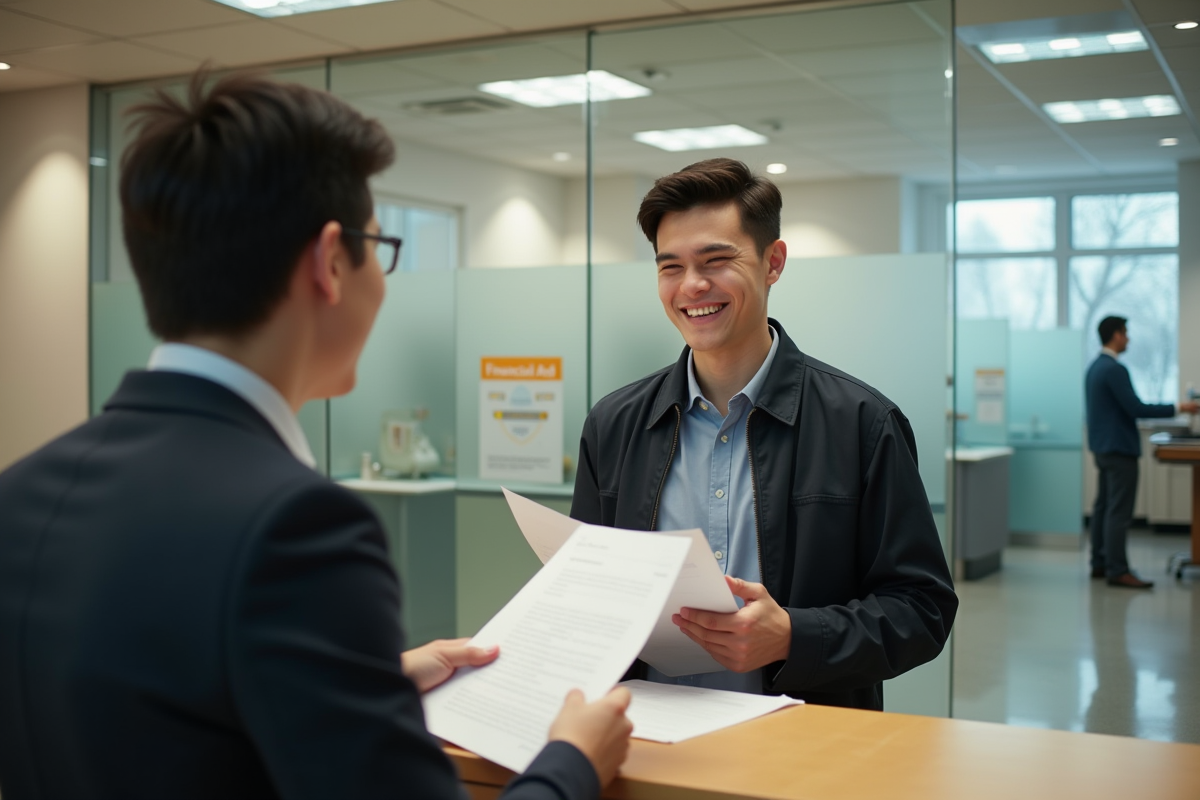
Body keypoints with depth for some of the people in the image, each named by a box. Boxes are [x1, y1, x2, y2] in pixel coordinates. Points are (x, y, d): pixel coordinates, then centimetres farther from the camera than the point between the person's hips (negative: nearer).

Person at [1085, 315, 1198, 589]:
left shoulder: (1094, 367, 12)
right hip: (1119, 448, -10)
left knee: (1103, 507, 13)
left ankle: (1100, 564, 18)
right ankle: (1117, 571, -6)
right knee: (1119, 512, -8)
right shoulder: (1115, 369, -19)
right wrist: (1177, 408, -15)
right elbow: (1135, 408, -21)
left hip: (1102, 447, 10)